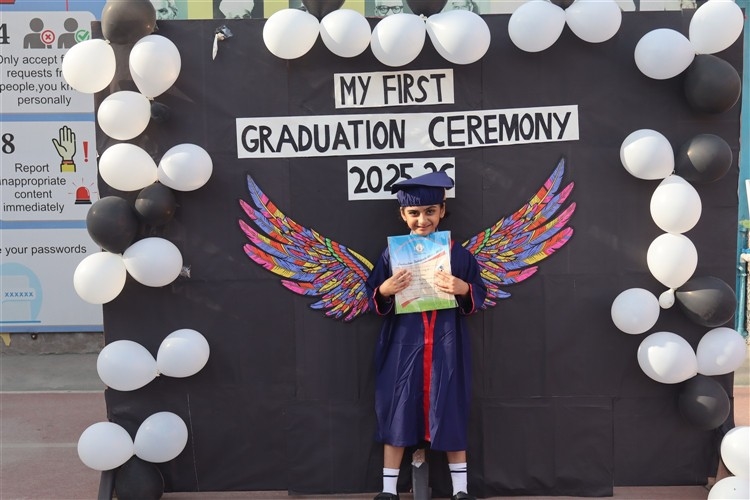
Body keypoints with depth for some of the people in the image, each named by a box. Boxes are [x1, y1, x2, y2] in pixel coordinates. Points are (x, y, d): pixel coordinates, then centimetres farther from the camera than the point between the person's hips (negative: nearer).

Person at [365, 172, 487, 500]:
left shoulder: (458, 253, 0)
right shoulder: (391, 254, 0)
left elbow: (479, 295, 3)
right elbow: (372, 296, 2)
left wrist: (463, 289, -18)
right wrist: (385, 291, -20)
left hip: (446, 346, 0)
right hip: (403, 346, 0)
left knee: (450, 414, 7)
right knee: (397, 414, 5)